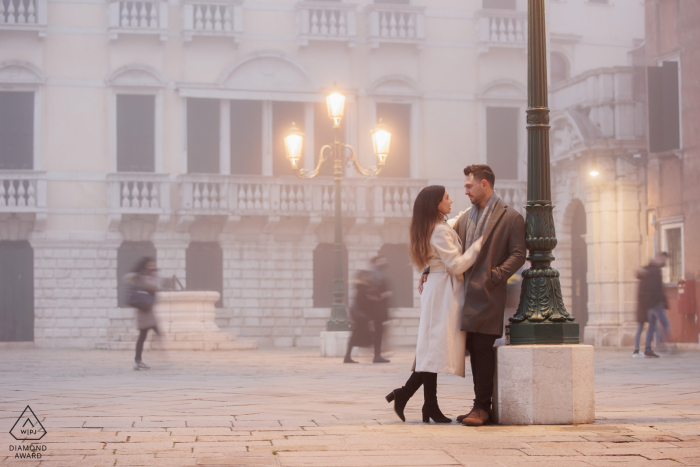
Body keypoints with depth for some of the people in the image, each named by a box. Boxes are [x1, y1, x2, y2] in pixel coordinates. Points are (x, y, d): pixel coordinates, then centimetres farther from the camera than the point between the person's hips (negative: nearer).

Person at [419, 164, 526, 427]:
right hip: (467, 293, 6)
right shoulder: (466, 217, 18)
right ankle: (482, 406, 15)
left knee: (483, 349, -8)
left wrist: (495, 275, -16)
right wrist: (428, 270, 7)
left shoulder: (511, 218, -1)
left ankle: (482, 407, -3)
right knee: (474, 350, 8)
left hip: (488, 295, -6)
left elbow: (518, 255, -6)